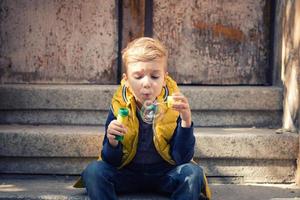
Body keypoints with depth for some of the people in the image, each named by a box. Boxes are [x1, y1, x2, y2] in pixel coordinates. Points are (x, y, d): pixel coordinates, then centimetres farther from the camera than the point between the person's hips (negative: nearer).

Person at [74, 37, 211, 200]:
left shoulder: (173, 108, -13)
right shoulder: (119, 108, -11)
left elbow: (182, 159, -16)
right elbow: (113, 162, -8)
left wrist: (186, 122, -30)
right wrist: (112, 143, -31)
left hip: (165, 175, 0)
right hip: (128, 174, 1)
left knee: (193, 173, -28)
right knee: (93, 171, -25)